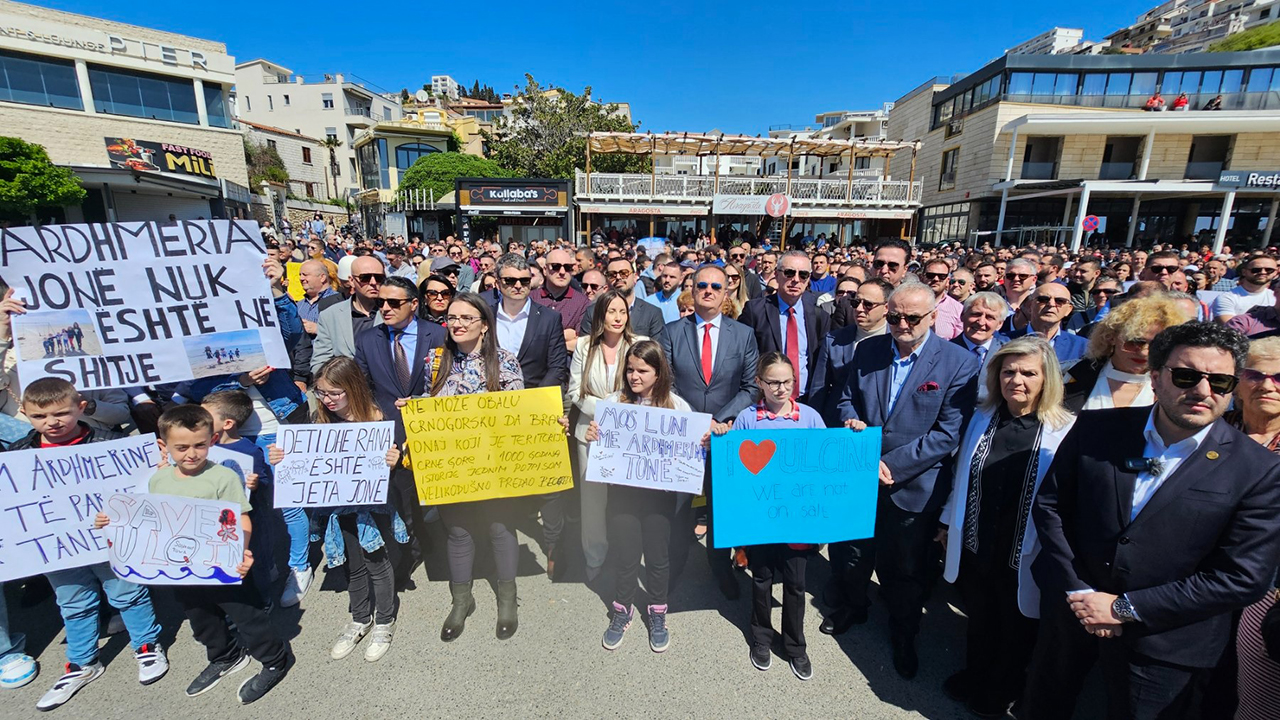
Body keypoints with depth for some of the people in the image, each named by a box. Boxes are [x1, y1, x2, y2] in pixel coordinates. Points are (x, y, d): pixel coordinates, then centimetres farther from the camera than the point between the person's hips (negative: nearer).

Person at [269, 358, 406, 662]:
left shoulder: (374, 418, -16)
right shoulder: (319, 418, -4)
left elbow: (385, 465, -11)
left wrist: (392, 462, -33)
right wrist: (281, 459, -14)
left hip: (370, 503, -4)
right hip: (337, 505, 4)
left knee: (376, 562, 11)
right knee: (353, 565, 20)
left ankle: (384, 623, 32)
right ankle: (360, 619, 42)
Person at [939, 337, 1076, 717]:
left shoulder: (1066, 431, -16)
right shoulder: (982, 419, -2)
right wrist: (949, 523, 12)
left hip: (1022, 558, -3)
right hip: (973, 548, 3)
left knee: (1015, 632, 21)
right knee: (977, 622, 24)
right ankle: (974, 677, 49)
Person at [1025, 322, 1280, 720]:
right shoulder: (1096, 429, -10)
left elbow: (1242, 578, -14)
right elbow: (1049, 504, -5)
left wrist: (1125, 607, -17)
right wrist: (1076, 589, -12)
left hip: (1164, 639, -1)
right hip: (1071, 606, 2)